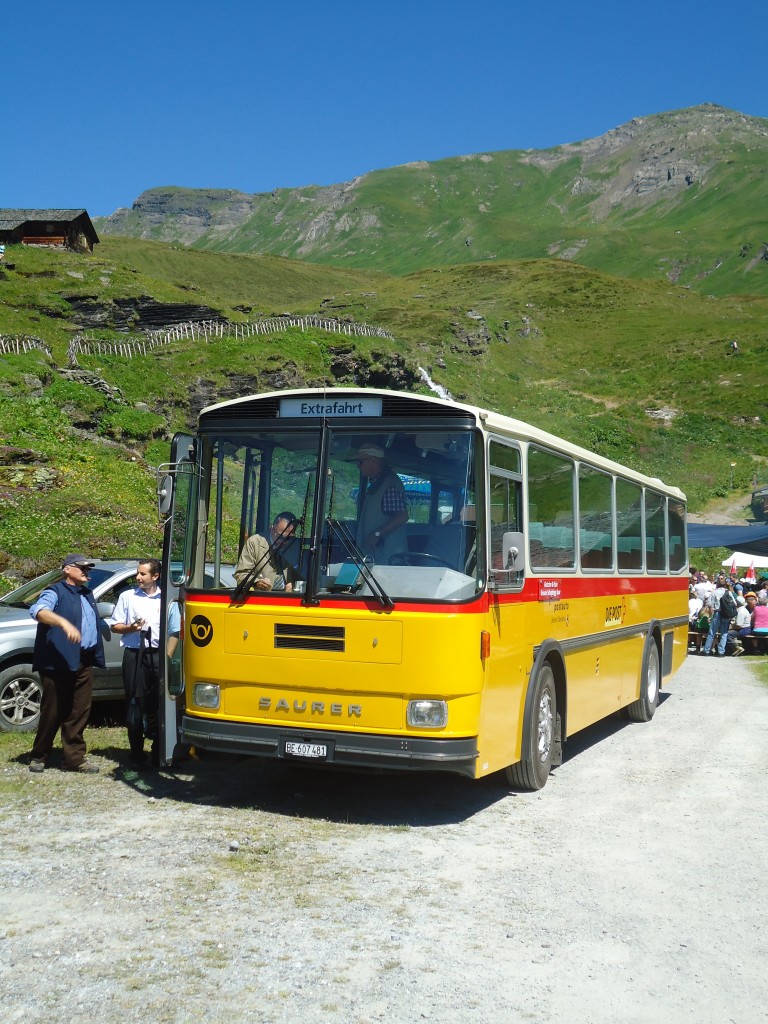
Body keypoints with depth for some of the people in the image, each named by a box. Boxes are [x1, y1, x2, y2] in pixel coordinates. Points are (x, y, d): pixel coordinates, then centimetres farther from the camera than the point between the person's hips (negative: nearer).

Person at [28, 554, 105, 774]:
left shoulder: (87, 594, 21)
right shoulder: (55, 592, -4)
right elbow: (38, 611, -25)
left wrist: (95, 655, 21)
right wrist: (64, 622, -41)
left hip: (83, 663, 7)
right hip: (58, 663, -7)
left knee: (79, 712, 6)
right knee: (53, 712, 0)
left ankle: (75, 758, 11)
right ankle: (38, 756, 14)